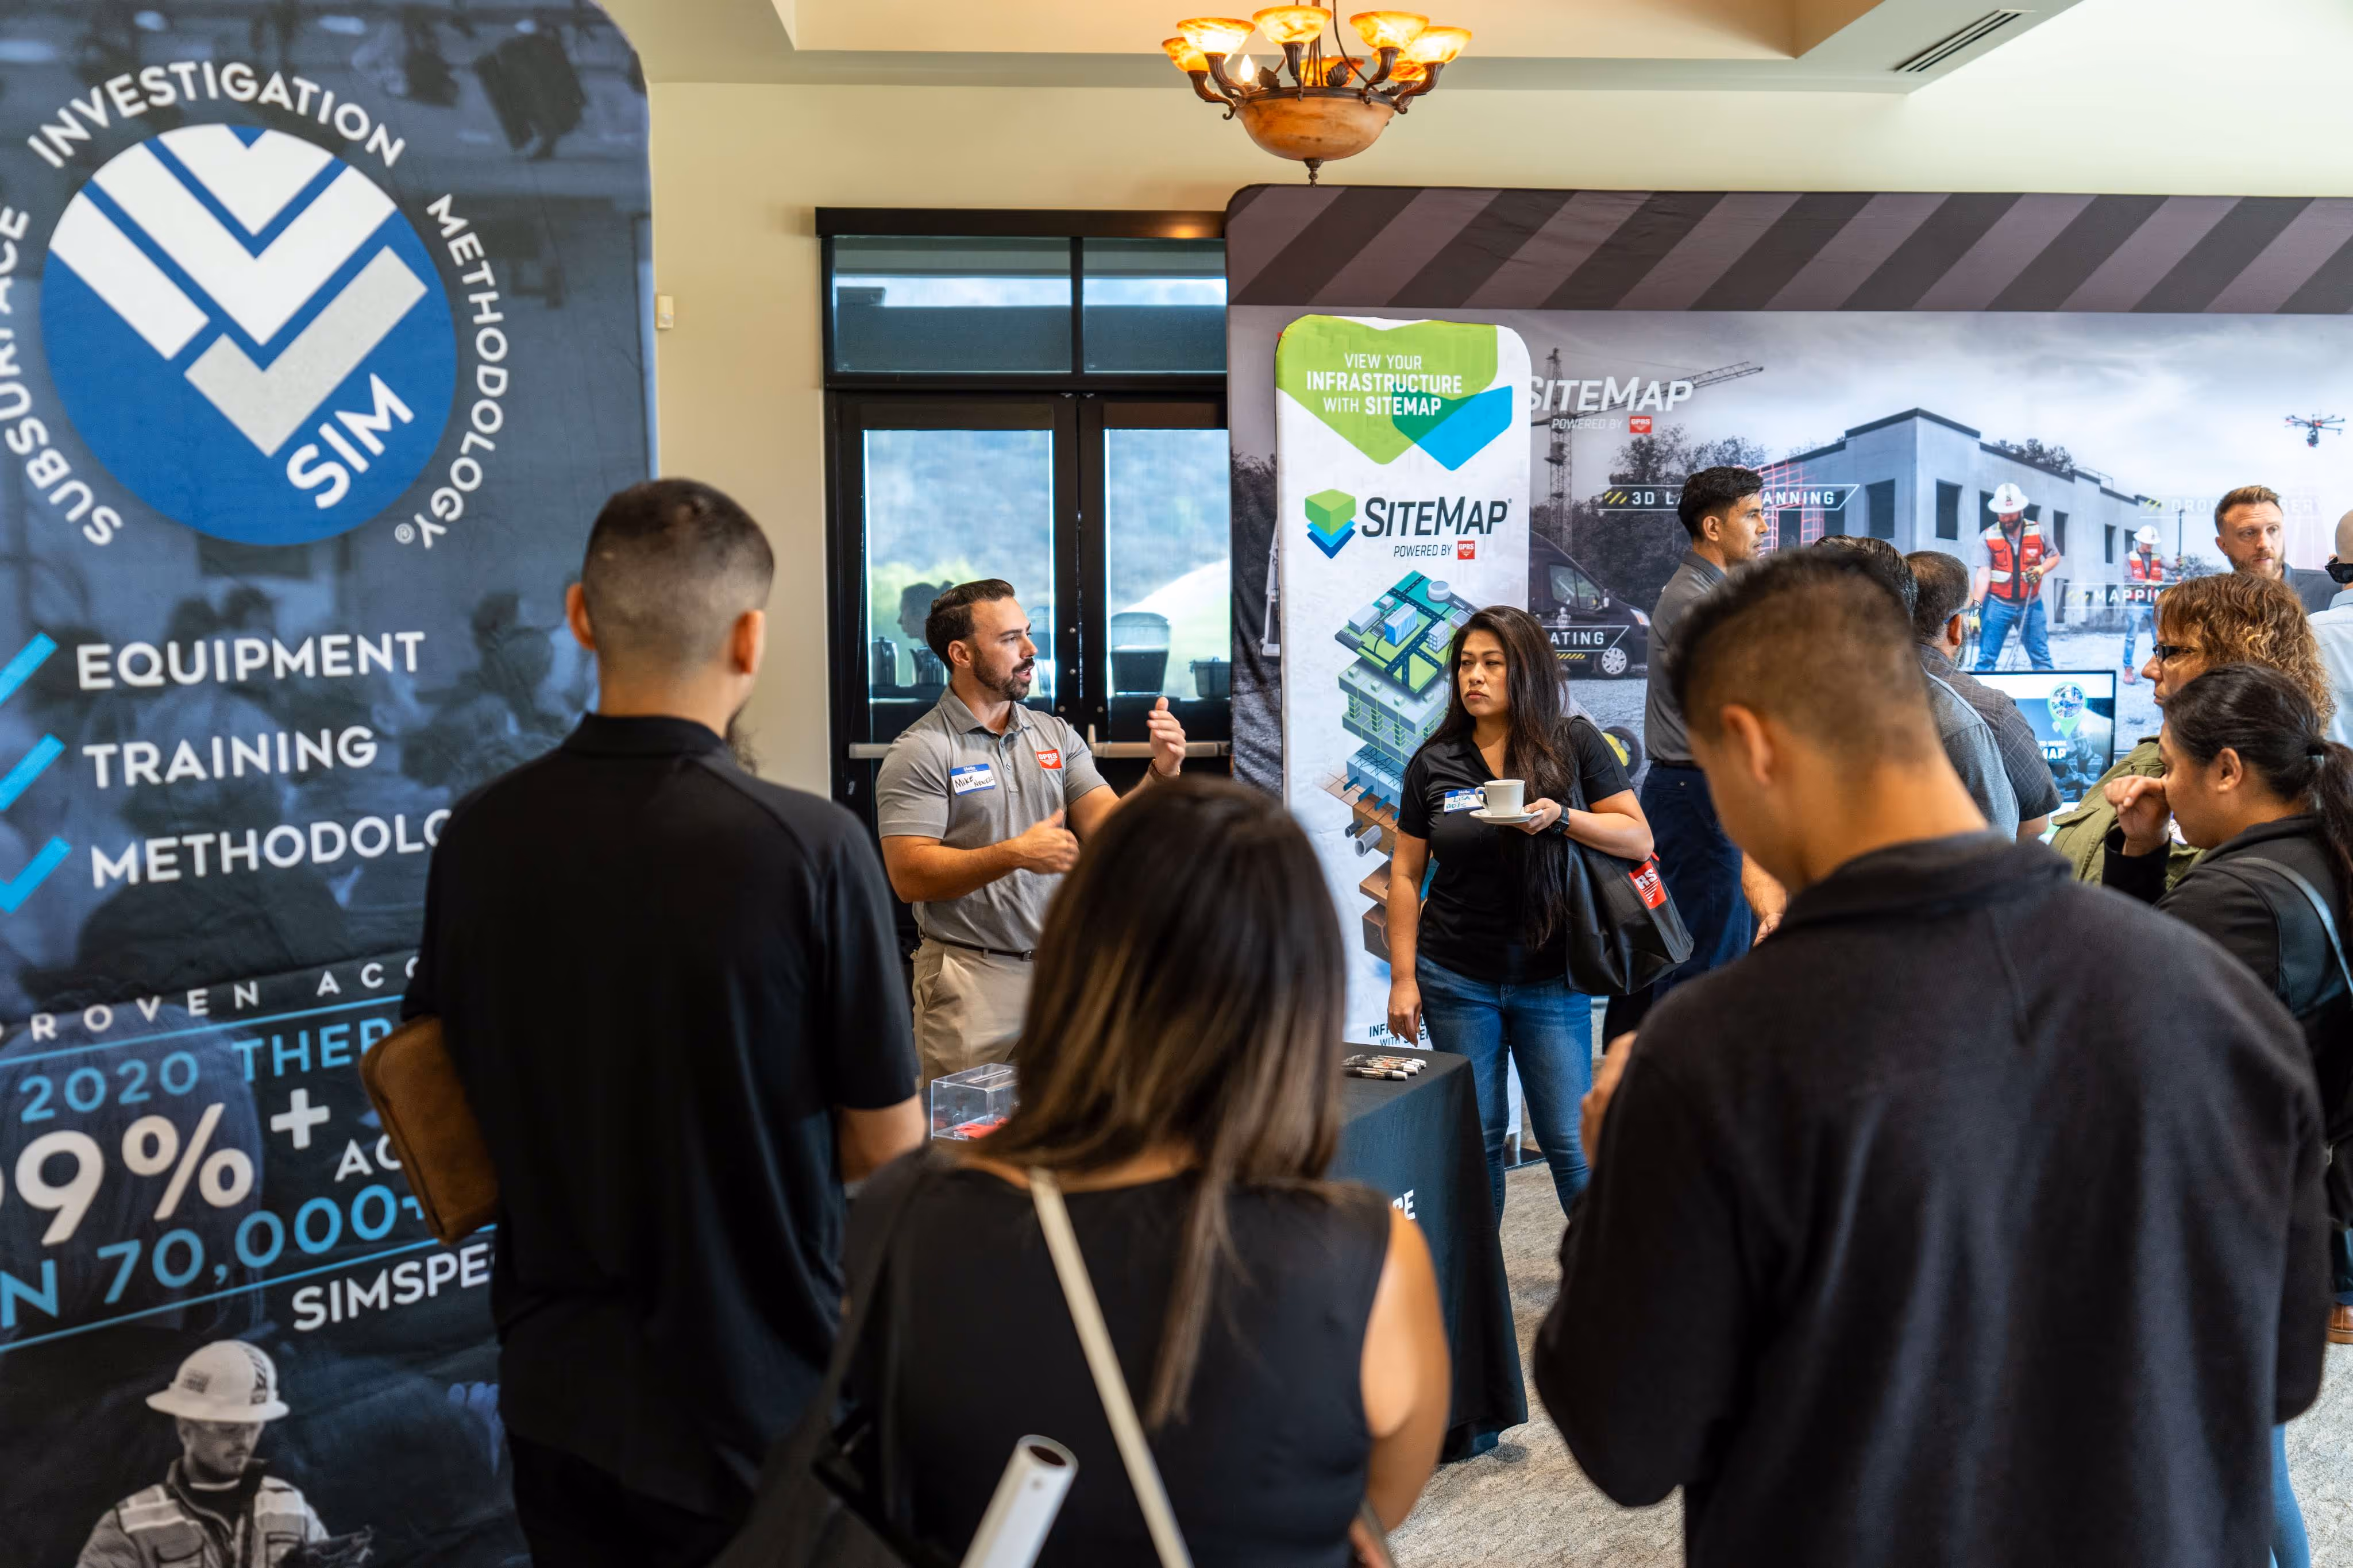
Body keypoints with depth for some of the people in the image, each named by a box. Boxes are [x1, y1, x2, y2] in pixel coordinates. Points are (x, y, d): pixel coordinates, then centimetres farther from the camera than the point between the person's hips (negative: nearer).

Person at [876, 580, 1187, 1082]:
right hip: (972, 979, -4)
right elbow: (910, 877, -14)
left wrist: (1160, 773, -14)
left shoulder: (1057, 736, 10)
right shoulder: (920, 751, -7)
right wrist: (1015, 855, -22)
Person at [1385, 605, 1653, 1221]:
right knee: (1475, 1137, 9)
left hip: (1551, 979, -1)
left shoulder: (1575, 744, -1)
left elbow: (1638, 839, -3)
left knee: (1570, 1141, 2)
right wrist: (1403, 977, 0)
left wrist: (1561, 817, -20)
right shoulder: (1434, 762, 3)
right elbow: (1406, 875, 5)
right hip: (1457, 980, 1)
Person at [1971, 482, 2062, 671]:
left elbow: (2055, 557, 13)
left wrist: (2041, 570, -9)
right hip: (1997, 605, -2)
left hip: (2031, 605, 2)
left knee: (2041, 657, 7)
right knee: (1987, 658, -1)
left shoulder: (2037, 531, 0)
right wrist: (1975, 607, -26)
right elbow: (1984, 574, -15)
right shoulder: (1988, 537, -7)